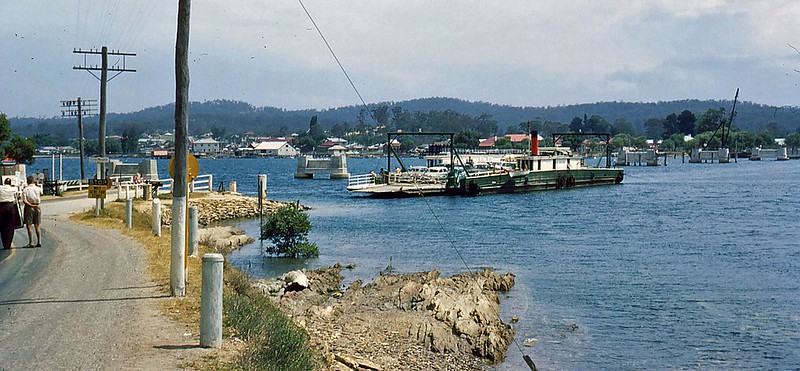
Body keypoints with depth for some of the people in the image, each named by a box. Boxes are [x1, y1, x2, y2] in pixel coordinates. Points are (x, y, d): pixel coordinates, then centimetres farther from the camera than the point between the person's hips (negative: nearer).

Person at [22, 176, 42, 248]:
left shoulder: (25, 189, -8)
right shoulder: (38, 188, -1)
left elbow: (24, 200, -16)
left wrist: (31, 205, -8)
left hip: (29, 207, -3)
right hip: (37, 207, 3)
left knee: (29, 226, 1)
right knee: (37, 226, 9)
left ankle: (31, 243, -2)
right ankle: (39, 242, 7)